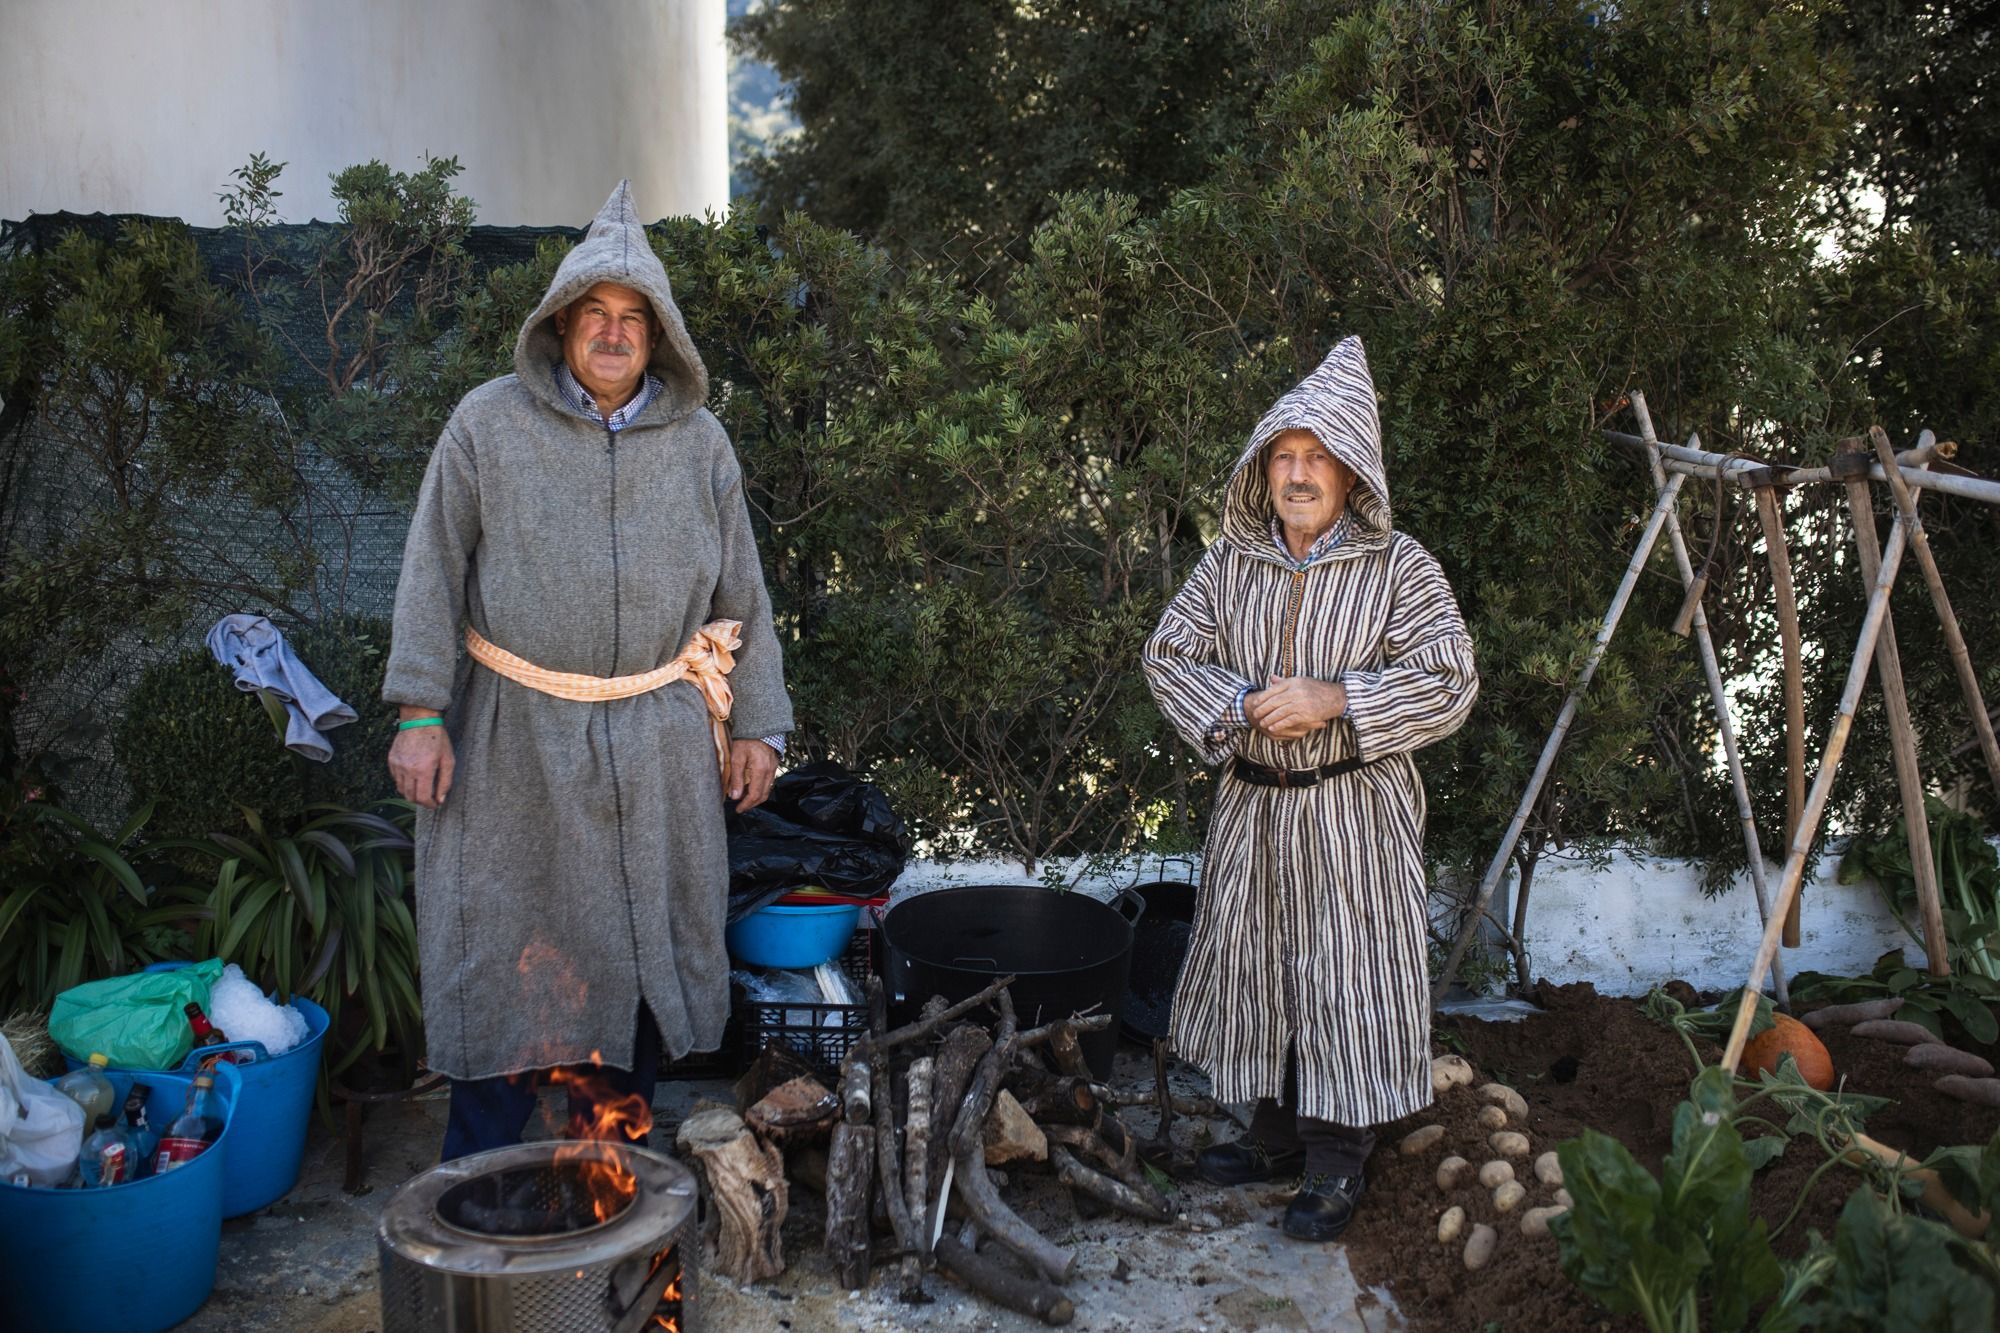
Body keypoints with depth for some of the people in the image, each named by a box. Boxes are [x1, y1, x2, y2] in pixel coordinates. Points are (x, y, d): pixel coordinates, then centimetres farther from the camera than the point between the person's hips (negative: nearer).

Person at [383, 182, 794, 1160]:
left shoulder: (699, 442, 5)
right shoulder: (489, 424, -1)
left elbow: (741, 593, 9)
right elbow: (432, 574, -1)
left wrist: (755, 723, 7)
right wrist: (420, 715, -8)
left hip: (655, 744, 2)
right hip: (513, 736, -2)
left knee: (642, 947, 9)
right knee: (499, 948, 3)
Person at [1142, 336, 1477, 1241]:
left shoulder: (1398, 568, -8)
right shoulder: (1231, 562, 3)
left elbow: (1449, 682, -13)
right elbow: (1170, 654, 4)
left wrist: (1331, 700, -22)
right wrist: (1241, 707, -14)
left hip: (1351, 813, -4)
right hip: (1252, 805, 4)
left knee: (1344, 978, 3)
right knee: (1257, 969, 14)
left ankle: (1337, 1165, 20)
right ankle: (1276, 1140, 33)